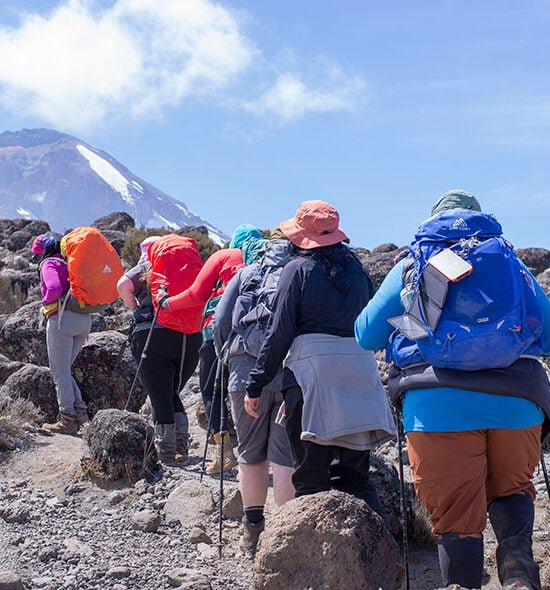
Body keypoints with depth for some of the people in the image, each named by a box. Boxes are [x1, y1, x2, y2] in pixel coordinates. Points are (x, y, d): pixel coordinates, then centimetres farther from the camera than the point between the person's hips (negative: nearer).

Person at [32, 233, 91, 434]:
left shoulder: (49, 263, -2)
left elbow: (54, 288, -20)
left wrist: (46, 303, -2)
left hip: (62, 318, -7)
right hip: (84, 320, 7)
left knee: (60, 371, 0)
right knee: (64, 370, 17)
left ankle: (68, 419, -2)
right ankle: (79, 409, 7)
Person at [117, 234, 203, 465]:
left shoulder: (145, 268, 9)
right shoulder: (191, 265, 17)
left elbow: (123, 285, -8)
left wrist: (135, 309, 6)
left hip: (152, 333, -3)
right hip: (191, 338, 3)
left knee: (159, 396, 4)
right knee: (173, 393, 19)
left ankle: (167, 451, 1)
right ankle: (182, 443, 5)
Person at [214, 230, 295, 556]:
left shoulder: (247, 272, 15)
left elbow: (220, 323, 7)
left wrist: (227, 357, 20)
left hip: (247, 373, 1)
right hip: (293, 375, -1)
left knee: (251, 454, 13)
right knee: (285, 457, 2)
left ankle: (253, 530, 23)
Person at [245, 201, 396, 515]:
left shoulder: (298, 269, -1)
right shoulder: (355, 266, 14)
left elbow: (280, 332, -4)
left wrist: (256, 386, 0)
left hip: (312, 369, -5)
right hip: (360, 367, 5)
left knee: (311, 477, 2)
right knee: (355, 475, 12)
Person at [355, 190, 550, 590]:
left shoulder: (411, 265, 14)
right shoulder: (510, 261, 17)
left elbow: (366, 336, 15)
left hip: (438, 405, -1)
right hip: (515, 402, 2)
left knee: (457, 516, 4)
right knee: (511, 488, 21)